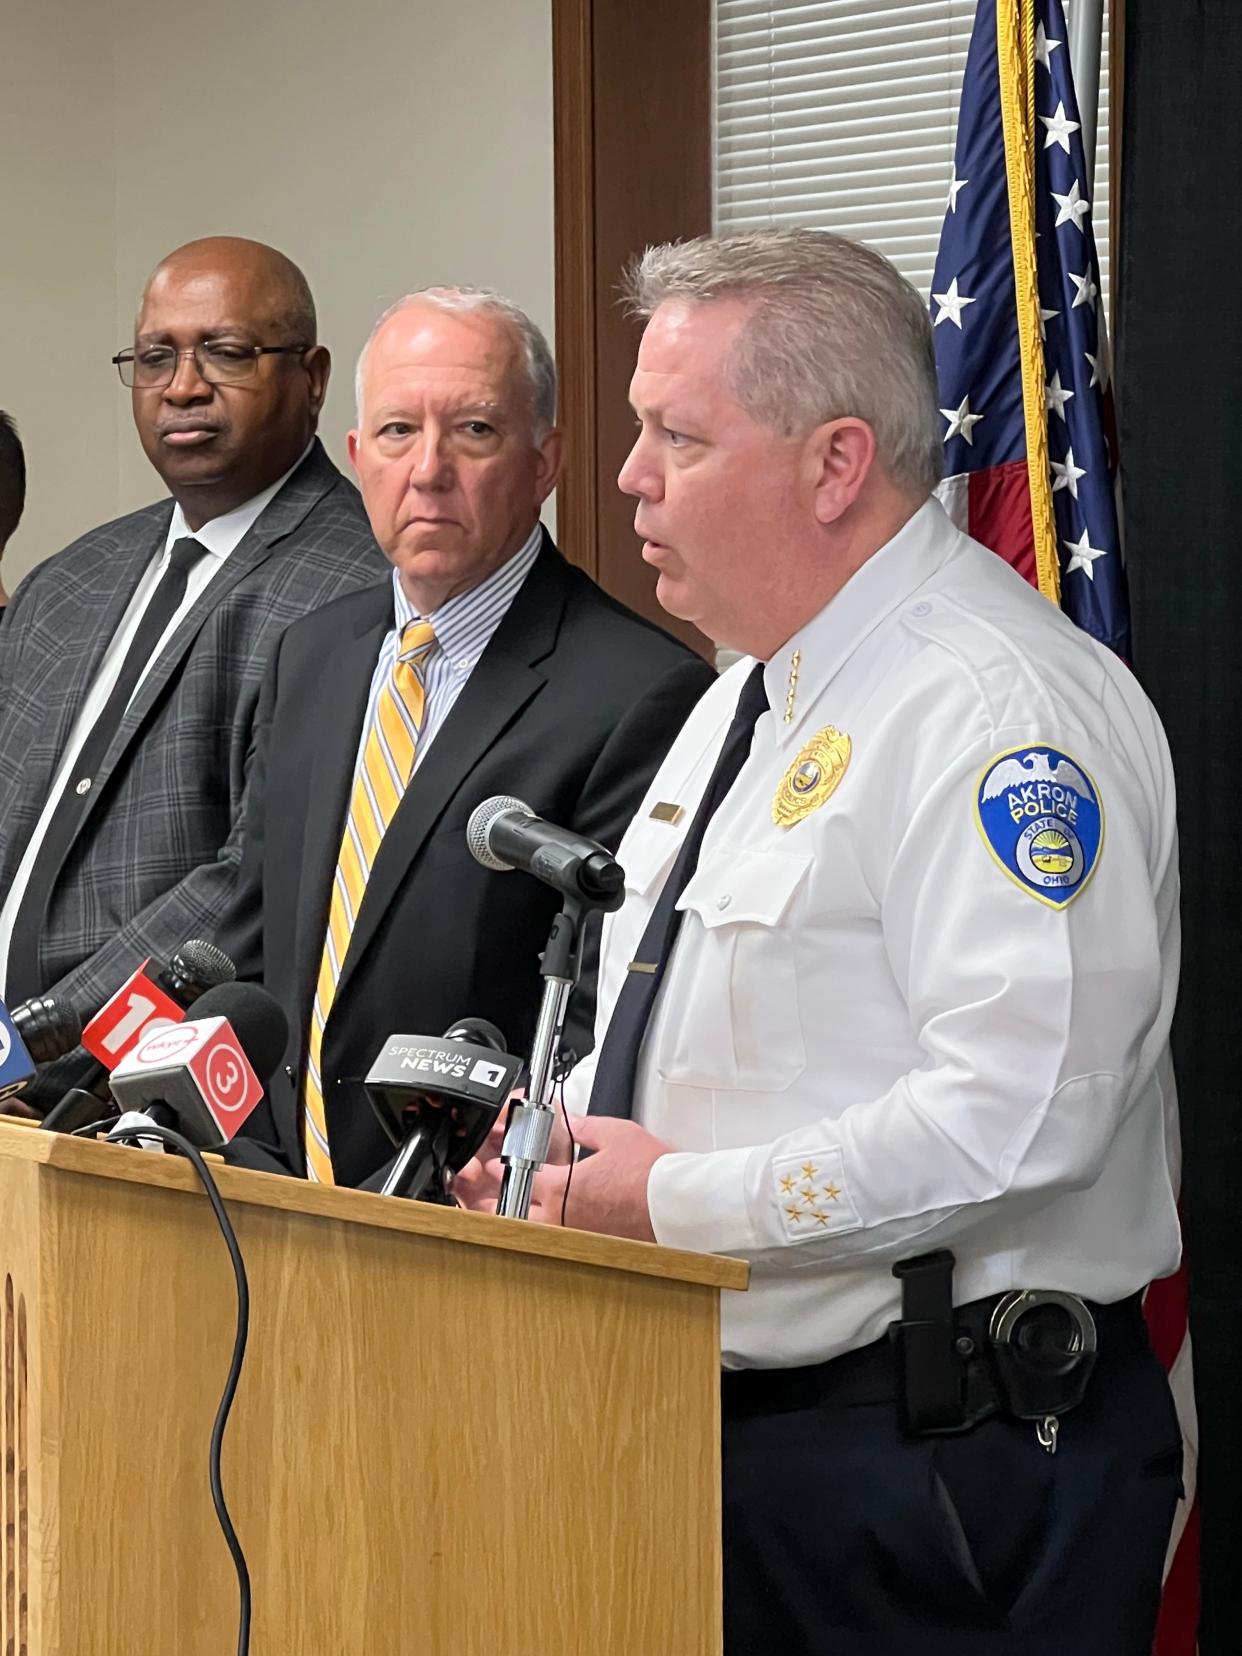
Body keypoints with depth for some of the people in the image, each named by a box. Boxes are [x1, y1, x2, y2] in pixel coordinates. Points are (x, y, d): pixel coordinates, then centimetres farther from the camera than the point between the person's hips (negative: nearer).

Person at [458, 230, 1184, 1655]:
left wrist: (675, 1200, -20)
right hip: (723, 1421, 9)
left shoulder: (1002, 711, -18)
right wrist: (560, 1128, 6)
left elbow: (1011, 1115, -27)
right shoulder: (750, 695, 15)